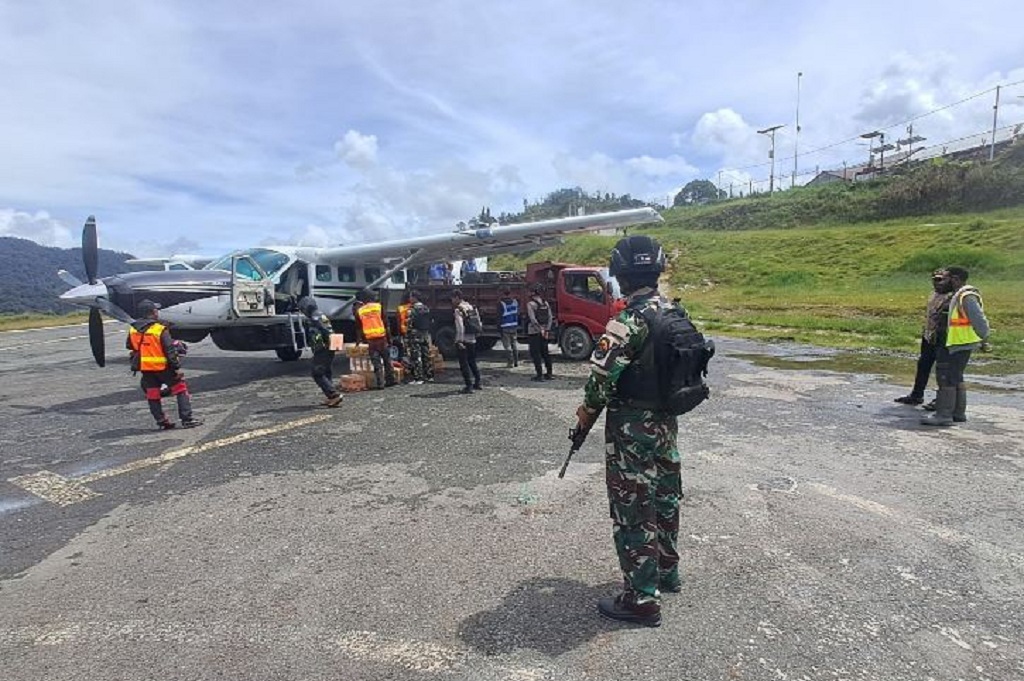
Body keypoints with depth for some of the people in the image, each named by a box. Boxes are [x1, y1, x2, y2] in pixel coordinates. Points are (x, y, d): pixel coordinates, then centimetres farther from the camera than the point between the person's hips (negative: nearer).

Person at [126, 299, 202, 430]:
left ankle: (161, 422, 18)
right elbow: (170, 350, -18)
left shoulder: (132, 330, 1)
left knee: (152, 395, 13)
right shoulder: (160, 330, -19)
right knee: (180, 389, 5)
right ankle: (187, 419, 2)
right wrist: (177, 367, -13)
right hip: (162, 367, -6)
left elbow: (129, 346, 16)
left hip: (145, 368, 6)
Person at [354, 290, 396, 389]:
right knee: (387, 360, 12)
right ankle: (390, 380, 16)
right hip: (382, 337, -1)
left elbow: (358, 327, 12)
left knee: (376, 363, 3)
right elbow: (386, 323, -1)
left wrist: (358, 340, 23)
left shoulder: (359, 311, 5)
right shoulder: (378, 306, 1)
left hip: (370, 339, 1)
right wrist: (389, 338, 3)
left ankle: (380, 383, 1)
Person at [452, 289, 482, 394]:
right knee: (472, 362, 19)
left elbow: (460, 326, -21)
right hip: (472, 339, 7)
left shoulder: (458, 309, -13)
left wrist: (459, 341, -21)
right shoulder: (472, 307, 10)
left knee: (464, 364, -1)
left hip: (463, 341, -7)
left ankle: (469, 386, -3)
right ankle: (477, 383, 25)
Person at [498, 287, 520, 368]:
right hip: (514, 326, 5)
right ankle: (516, 362, 17)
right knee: (514, 344, 15)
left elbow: (499, 317, -11)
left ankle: (511, 362, 1)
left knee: (507, 345, 2)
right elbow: (518, 314, 10)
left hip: (505, 328, -5)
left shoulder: (501, 303, -13)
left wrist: (499, 328, -5)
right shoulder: (515, 301, 2)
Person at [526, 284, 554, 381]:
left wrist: (540, 330, -16)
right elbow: (550, 318, 4)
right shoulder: (546, 303, 8)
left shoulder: (530, 304, -12)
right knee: (545, 353, 15)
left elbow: (533, 319, -20)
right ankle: (549, 374, 19)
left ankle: (539, 375, -3)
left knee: (535, 354, -1)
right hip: (544, 332, 7)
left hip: (534, 332, -7)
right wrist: (547, 330, 1)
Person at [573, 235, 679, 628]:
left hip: (632, 429, -9)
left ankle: (642, 599, 16)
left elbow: (602, 376, -23)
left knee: (633, 510, 3)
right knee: (665, 497, 22)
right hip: (666, 420, 9)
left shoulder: (629, 320, -24)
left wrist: (588, 411, -6)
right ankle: (667, 572, 41)